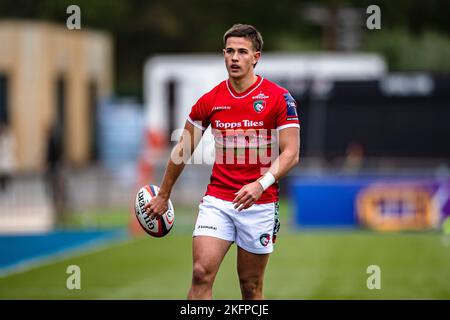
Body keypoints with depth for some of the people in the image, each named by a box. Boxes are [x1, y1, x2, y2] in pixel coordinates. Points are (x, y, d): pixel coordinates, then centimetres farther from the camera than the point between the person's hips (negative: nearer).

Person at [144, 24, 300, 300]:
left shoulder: (279, 98, -5)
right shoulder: (210, 100, 4)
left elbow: (291, 153, -8)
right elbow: (183, 150, 14)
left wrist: (261, 184, -24)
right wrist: (163, 196, 18)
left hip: (260, 204, -2)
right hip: (217, 201, 2)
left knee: (251, 287, 6)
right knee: (201, 274, -13)